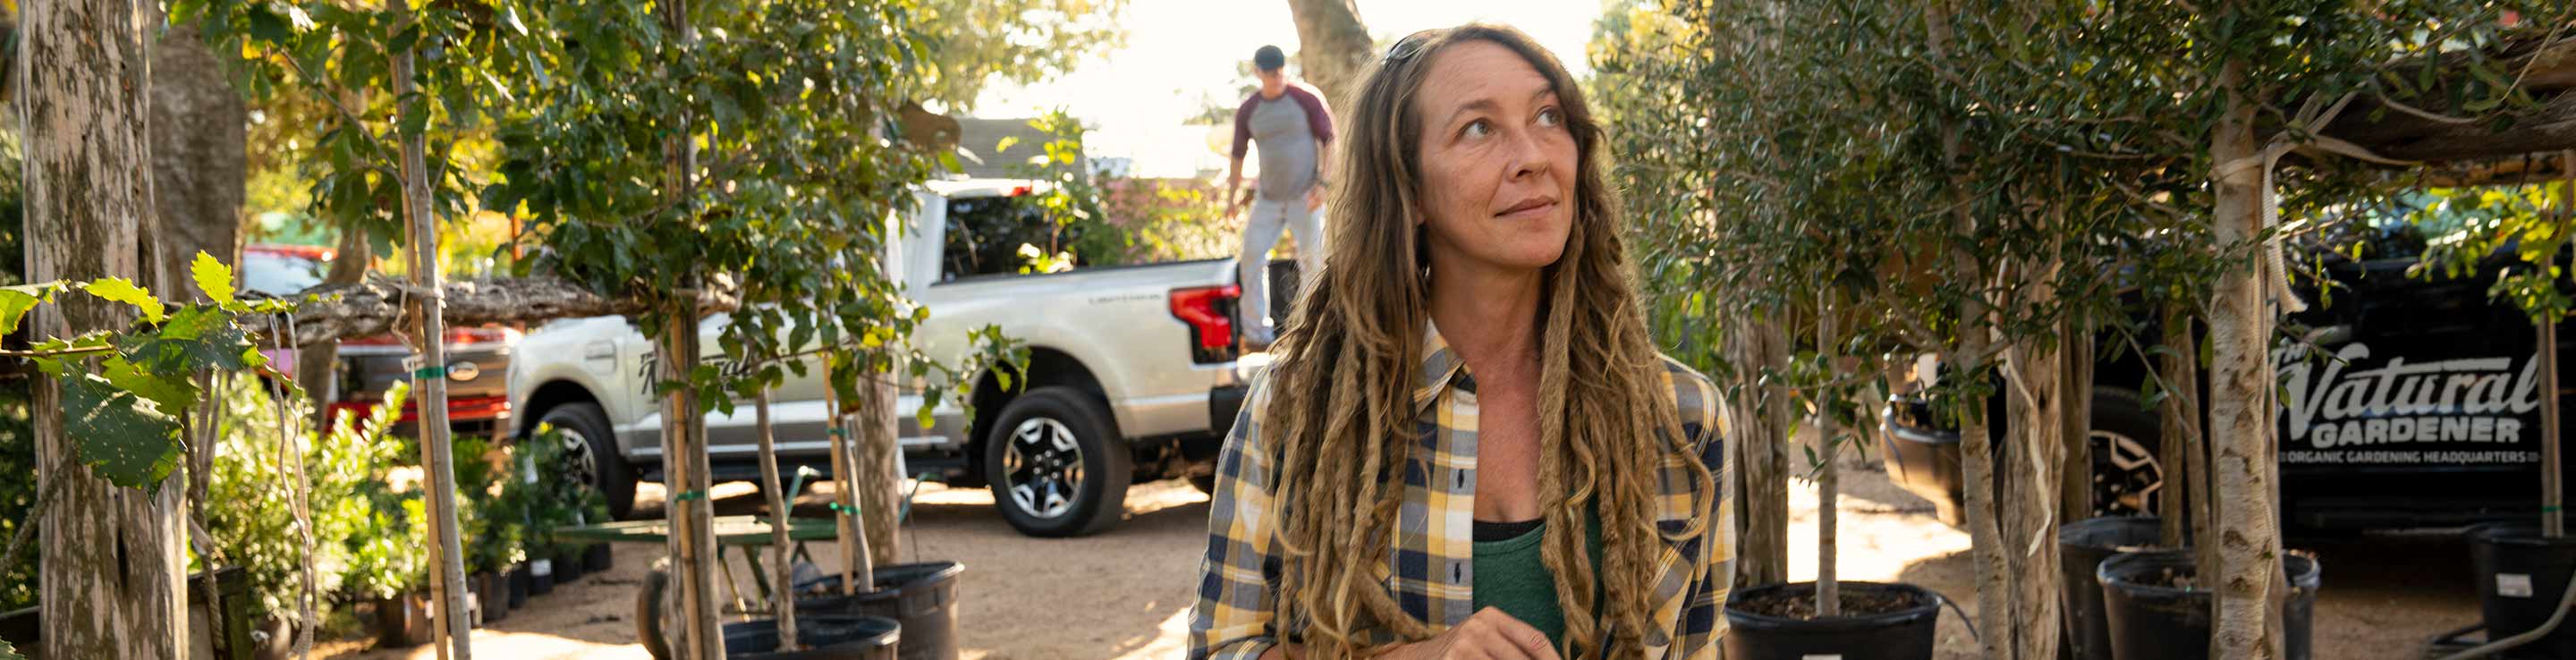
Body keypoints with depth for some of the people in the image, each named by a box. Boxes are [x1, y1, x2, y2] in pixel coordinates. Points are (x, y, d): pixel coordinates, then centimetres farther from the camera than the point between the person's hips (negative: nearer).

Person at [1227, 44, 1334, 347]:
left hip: (1306, 197, -3)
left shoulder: (1307, 100, -6)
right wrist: (1234, 196, 9)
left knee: (1312, 261, -3)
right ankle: (1255, 330, 2)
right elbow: (1238, 155, 14)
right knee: (1252, 257, -4)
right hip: (1268, 198, 3)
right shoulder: (1248, 111, 4)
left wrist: (1324, 183, -12)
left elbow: (1330, 141, -3)